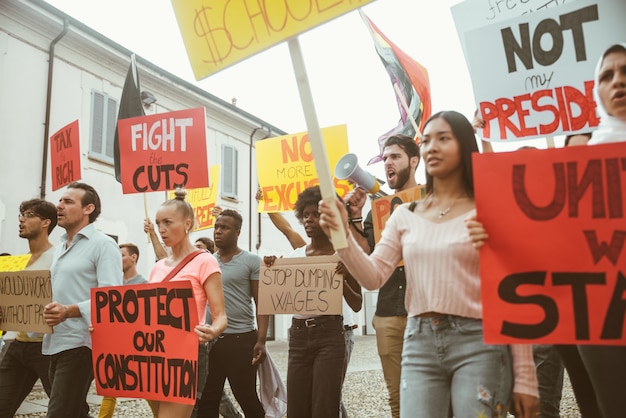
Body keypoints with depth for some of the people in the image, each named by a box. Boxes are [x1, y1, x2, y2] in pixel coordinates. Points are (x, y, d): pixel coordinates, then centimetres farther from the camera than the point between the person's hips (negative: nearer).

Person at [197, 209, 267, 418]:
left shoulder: (251, 261, -3)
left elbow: (261, 304, -6)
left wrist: (260, 341, -14)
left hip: (240, 339, -5)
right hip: (209, 339, 5)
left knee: (248, 400, 4)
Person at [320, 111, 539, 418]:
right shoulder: (405, 215, 9)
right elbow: (374, 277, 3)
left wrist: (525, 379, -4)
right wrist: (343, 236, -14)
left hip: (478, 343, -3)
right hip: (419, 343, 3)